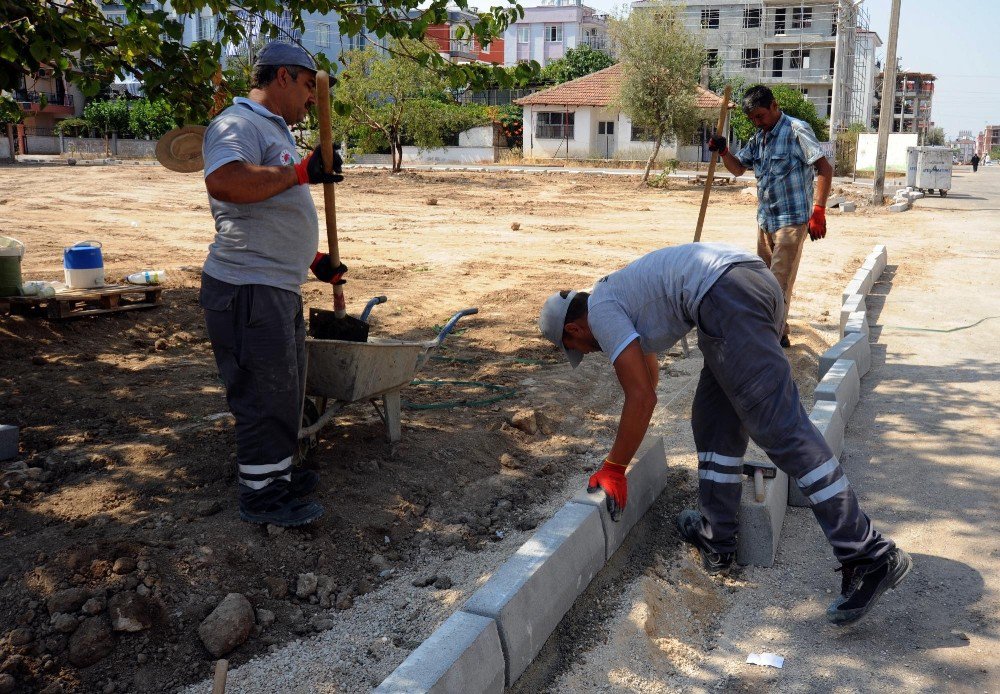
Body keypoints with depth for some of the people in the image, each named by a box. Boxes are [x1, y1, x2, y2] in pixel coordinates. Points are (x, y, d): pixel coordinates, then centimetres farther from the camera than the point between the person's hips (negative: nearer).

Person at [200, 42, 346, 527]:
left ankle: (277, 473, 33)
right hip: (249, 290, -11)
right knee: (265, 394, -2)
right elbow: (223, 181, -35)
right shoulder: (238, 123, -13)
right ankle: (260, 495, 11)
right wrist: (302, 171, -27)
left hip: (278, 286, 11)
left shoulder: (272, 129, 22)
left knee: (284, 388, 19)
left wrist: (315, 260, 29)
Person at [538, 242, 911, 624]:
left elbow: (642, 397, -3)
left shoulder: (599, 311, 5)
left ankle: (869, 556, -12)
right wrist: (628, 441, 64)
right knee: (715, 420, 18)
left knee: (781, 428, -11)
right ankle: (715, 540, 26)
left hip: (727, 298, -10)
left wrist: (613, 468, 7)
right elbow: (647, 374, 51)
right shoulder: (620, 293, 33)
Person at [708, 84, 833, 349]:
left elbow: (825, 169, -15)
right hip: (765, 220, 8)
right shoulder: (758, 138, 13)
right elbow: (738, 168, 22)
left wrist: (818, 212, -22)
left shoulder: (796, 130, -11)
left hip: (792, 220, -8)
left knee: (779, 283, -8)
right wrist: (723, 151, 0)